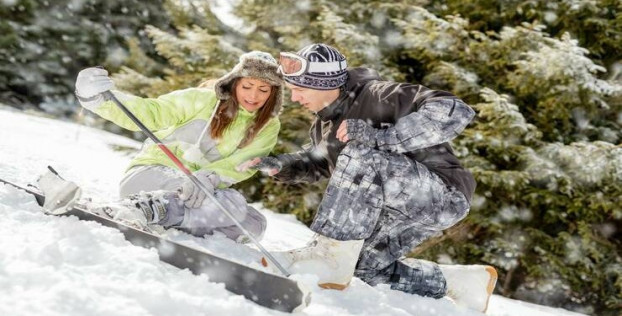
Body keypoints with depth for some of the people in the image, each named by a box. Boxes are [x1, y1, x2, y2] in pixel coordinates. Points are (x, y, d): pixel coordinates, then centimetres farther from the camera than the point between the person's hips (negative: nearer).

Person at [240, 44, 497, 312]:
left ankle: (330, 259, -23)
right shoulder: (325, 123, 5)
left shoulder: (377, 96, -21)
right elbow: (319, 161, 24)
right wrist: (280, 165, 3)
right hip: (405, 204, 10)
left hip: (444, 196, -10)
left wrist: (381, 137, -37)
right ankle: (465, 282, 20)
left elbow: (455, 111, -31)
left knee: (360, 157, -29)